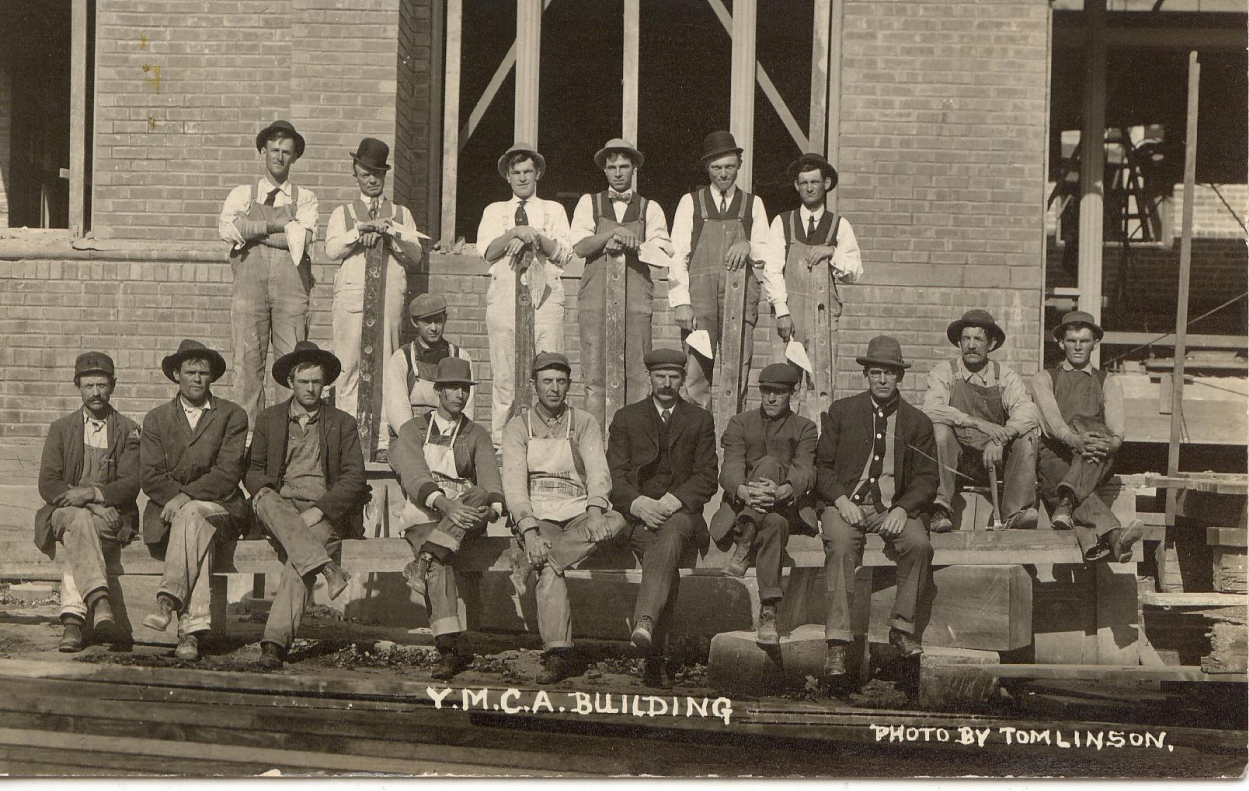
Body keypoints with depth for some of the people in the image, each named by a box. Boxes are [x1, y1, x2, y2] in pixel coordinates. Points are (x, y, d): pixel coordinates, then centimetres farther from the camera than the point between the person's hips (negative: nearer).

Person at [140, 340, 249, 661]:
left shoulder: (233, 416, 8)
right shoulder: (156, 419, 15)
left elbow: (228, 474, -4)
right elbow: (150, 477, 4)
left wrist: (187, 497, -17)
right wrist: (180, 498, -14)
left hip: (220, 508, -1)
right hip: (169, 509, 1)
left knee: (193, 515, -36)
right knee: (198, 530, -34)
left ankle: (169, 599, -45)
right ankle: (193, 627, -46)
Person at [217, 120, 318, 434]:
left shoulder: (305, 199, 17)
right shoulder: (242, 194, 18)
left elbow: (304, 238, -2)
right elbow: (226, 228, -2)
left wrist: (252, 233, -3)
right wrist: (277, 226, -6)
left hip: (290, 282, 0)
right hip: (250, 281, 0)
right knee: (248, 359, -5)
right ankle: (248, 430, -2)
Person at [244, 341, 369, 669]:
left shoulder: (343, 424, 12)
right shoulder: (269, 419, 19)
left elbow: (353, 478, 3)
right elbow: (252, 469, 16)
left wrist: (318, 510, -12)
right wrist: (263, 490, -9)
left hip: (324, 512, -2)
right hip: (280, 505, 2)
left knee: (301, 556, -32)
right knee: (266, 501, -34)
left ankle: (276, 641, -41)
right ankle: (327, 569, -44)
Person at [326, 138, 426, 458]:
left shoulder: (401, 215, 20)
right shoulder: (343, 213, 17)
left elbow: (415, 256, 7)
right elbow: (332, 249, 0)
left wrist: (388, 233, -7)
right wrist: (363, 229, -9)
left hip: (390, 295, 1)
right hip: (352, 294, -1)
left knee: (386, 363, -4)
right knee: (349, 363, -7)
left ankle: (382, 441, -4)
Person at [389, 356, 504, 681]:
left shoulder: (476, 435, 17)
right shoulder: (413, 430, 9)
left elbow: (490, 477, -1)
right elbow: (414, 475, -10)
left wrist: (494, 506, -26)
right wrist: (445, 505, -29)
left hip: (465, 517, 2)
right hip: (424, 513, -2)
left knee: (481, 494, -33)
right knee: (439, 565, -32)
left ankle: (423, 560, -43)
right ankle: (449, 648, -42)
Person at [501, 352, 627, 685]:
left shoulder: (584, 423, 10)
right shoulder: (518, 427, 5)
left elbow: (598, 473, -5)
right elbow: (514, 484, -7)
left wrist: (595, 511, -27)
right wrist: (530, 532, -24)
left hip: (577, 514, 2)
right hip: (537, 516, -2)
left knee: (615, 521, -31)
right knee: (551, 569, -31)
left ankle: (532, 561, -32)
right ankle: (558, 654, -37)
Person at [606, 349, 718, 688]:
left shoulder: (700, 420, 16)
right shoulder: (626, 418, 16)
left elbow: (706, 479, 7)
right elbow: (614, 477, 7)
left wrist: (674, 500, -12)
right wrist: (638, 502, -14)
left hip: (681, 511, 0)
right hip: (637, 511, 0)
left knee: (668, 541, -37)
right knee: (666, 565, -30)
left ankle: (644, 623, -55)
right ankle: (658, 656, -35)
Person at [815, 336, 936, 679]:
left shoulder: (918, 422, 11)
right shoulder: (841, 411, 10)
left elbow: (926, 479, 7)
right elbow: (822, 465, 7)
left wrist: (903, 509, -13)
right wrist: (841, 500, -12)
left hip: (894, 507, 1)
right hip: (846, 503, -1)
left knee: (919, 544, -30)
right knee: (840, 546, -33)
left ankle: (902, 627, -14)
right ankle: (837, 643, -33)